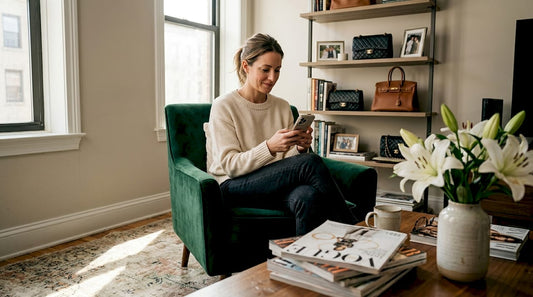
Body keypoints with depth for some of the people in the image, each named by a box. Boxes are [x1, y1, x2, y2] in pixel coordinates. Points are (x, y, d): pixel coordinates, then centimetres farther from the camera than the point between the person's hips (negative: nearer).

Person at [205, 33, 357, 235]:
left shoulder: (283, 107, 13)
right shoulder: (223, 106, -3)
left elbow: (287, 161, 13)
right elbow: (229, 165, -11)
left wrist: (299, 148, -11)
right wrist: (269, 147, -27)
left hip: (276, 185, 5)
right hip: (233, 188, -4)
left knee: (307, 196, -36)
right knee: (311, 162, -28)